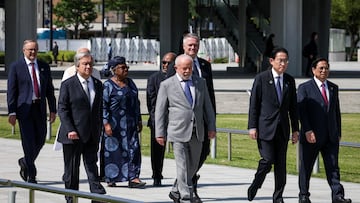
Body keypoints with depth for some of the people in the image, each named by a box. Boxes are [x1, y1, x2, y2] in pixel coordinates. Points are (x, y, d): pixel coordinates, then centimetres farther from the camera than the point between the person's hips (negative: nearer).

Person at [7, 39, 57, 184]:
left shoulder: (44, 67, 11)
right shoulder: (16, 67, -1)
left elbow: (49, 89, 13)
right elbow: (11, 91, -3)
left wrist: (53, 110, 7)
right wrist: (12, 112, -10)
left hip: (40, 108, 4)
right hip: (24, 109, -4)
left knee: (40, 140, 6)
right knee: (29, 142, -5)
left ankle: (25, 162, 32)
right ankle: (31, 176, 1)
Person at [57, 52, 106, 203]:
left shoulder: (98, 84, 11)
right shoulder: (68, 85, -4)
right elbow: (62, 109, -7)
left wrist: (99, 130, 10)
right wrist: (70, 130, -17)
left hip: (91, 135, 4)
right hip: (73, 134, -4)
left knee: (92, 166, -2)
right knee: (71, 169, 4)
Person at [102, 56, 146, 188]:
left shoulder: (130, 83, 13)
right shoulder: (108, 85, -6)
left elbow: (136, 102, 18)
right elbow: (103, 105, -10)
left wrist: (139, 120, 15)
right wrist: (106, 123, -18)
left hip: (130, 122, 5)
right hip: (114, 123, -5)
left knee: (133, 148, -5)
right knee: (112, 149, 1)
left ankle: (133, 178, -8)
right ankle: (110, 179, 11)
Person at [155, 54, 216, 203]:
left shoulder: (200, 83, 11)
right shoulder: (167, 85, -1)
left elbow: (207, 106, 15)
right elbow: (160, 110, 0)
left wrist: (211, 127, 8)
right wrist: (160, 133, -3)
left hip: (197, 133, 5)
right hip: (178, 132, -5)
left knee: (192, 166, 11)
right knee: (183, 166, -9)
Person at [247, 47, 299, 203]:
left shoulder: (290, 81, 10)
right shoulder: (261, 78, -2)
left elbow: (293, 107, 13)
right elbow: (253, 104, -3)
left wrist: (295, 129, 10)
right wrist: (252, 127, -8)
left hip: (283, 128, 4)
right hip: (265, 127, -4)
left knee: (281, 164, 3)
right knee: (268, 160, -12)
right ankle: (255, 185, 14)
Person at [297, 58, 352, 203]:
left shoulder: (333, 88, 14)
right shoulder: (305, 88, -2)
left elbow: (336, 111, 18)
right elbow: (301, 111, -10)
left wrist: (338, 132, 12)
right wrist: (307, 131, -19)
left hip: (331, 137, 4)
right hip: (312, 136, -4)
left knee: (333, 167, -4)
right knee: (306, 168, 6)